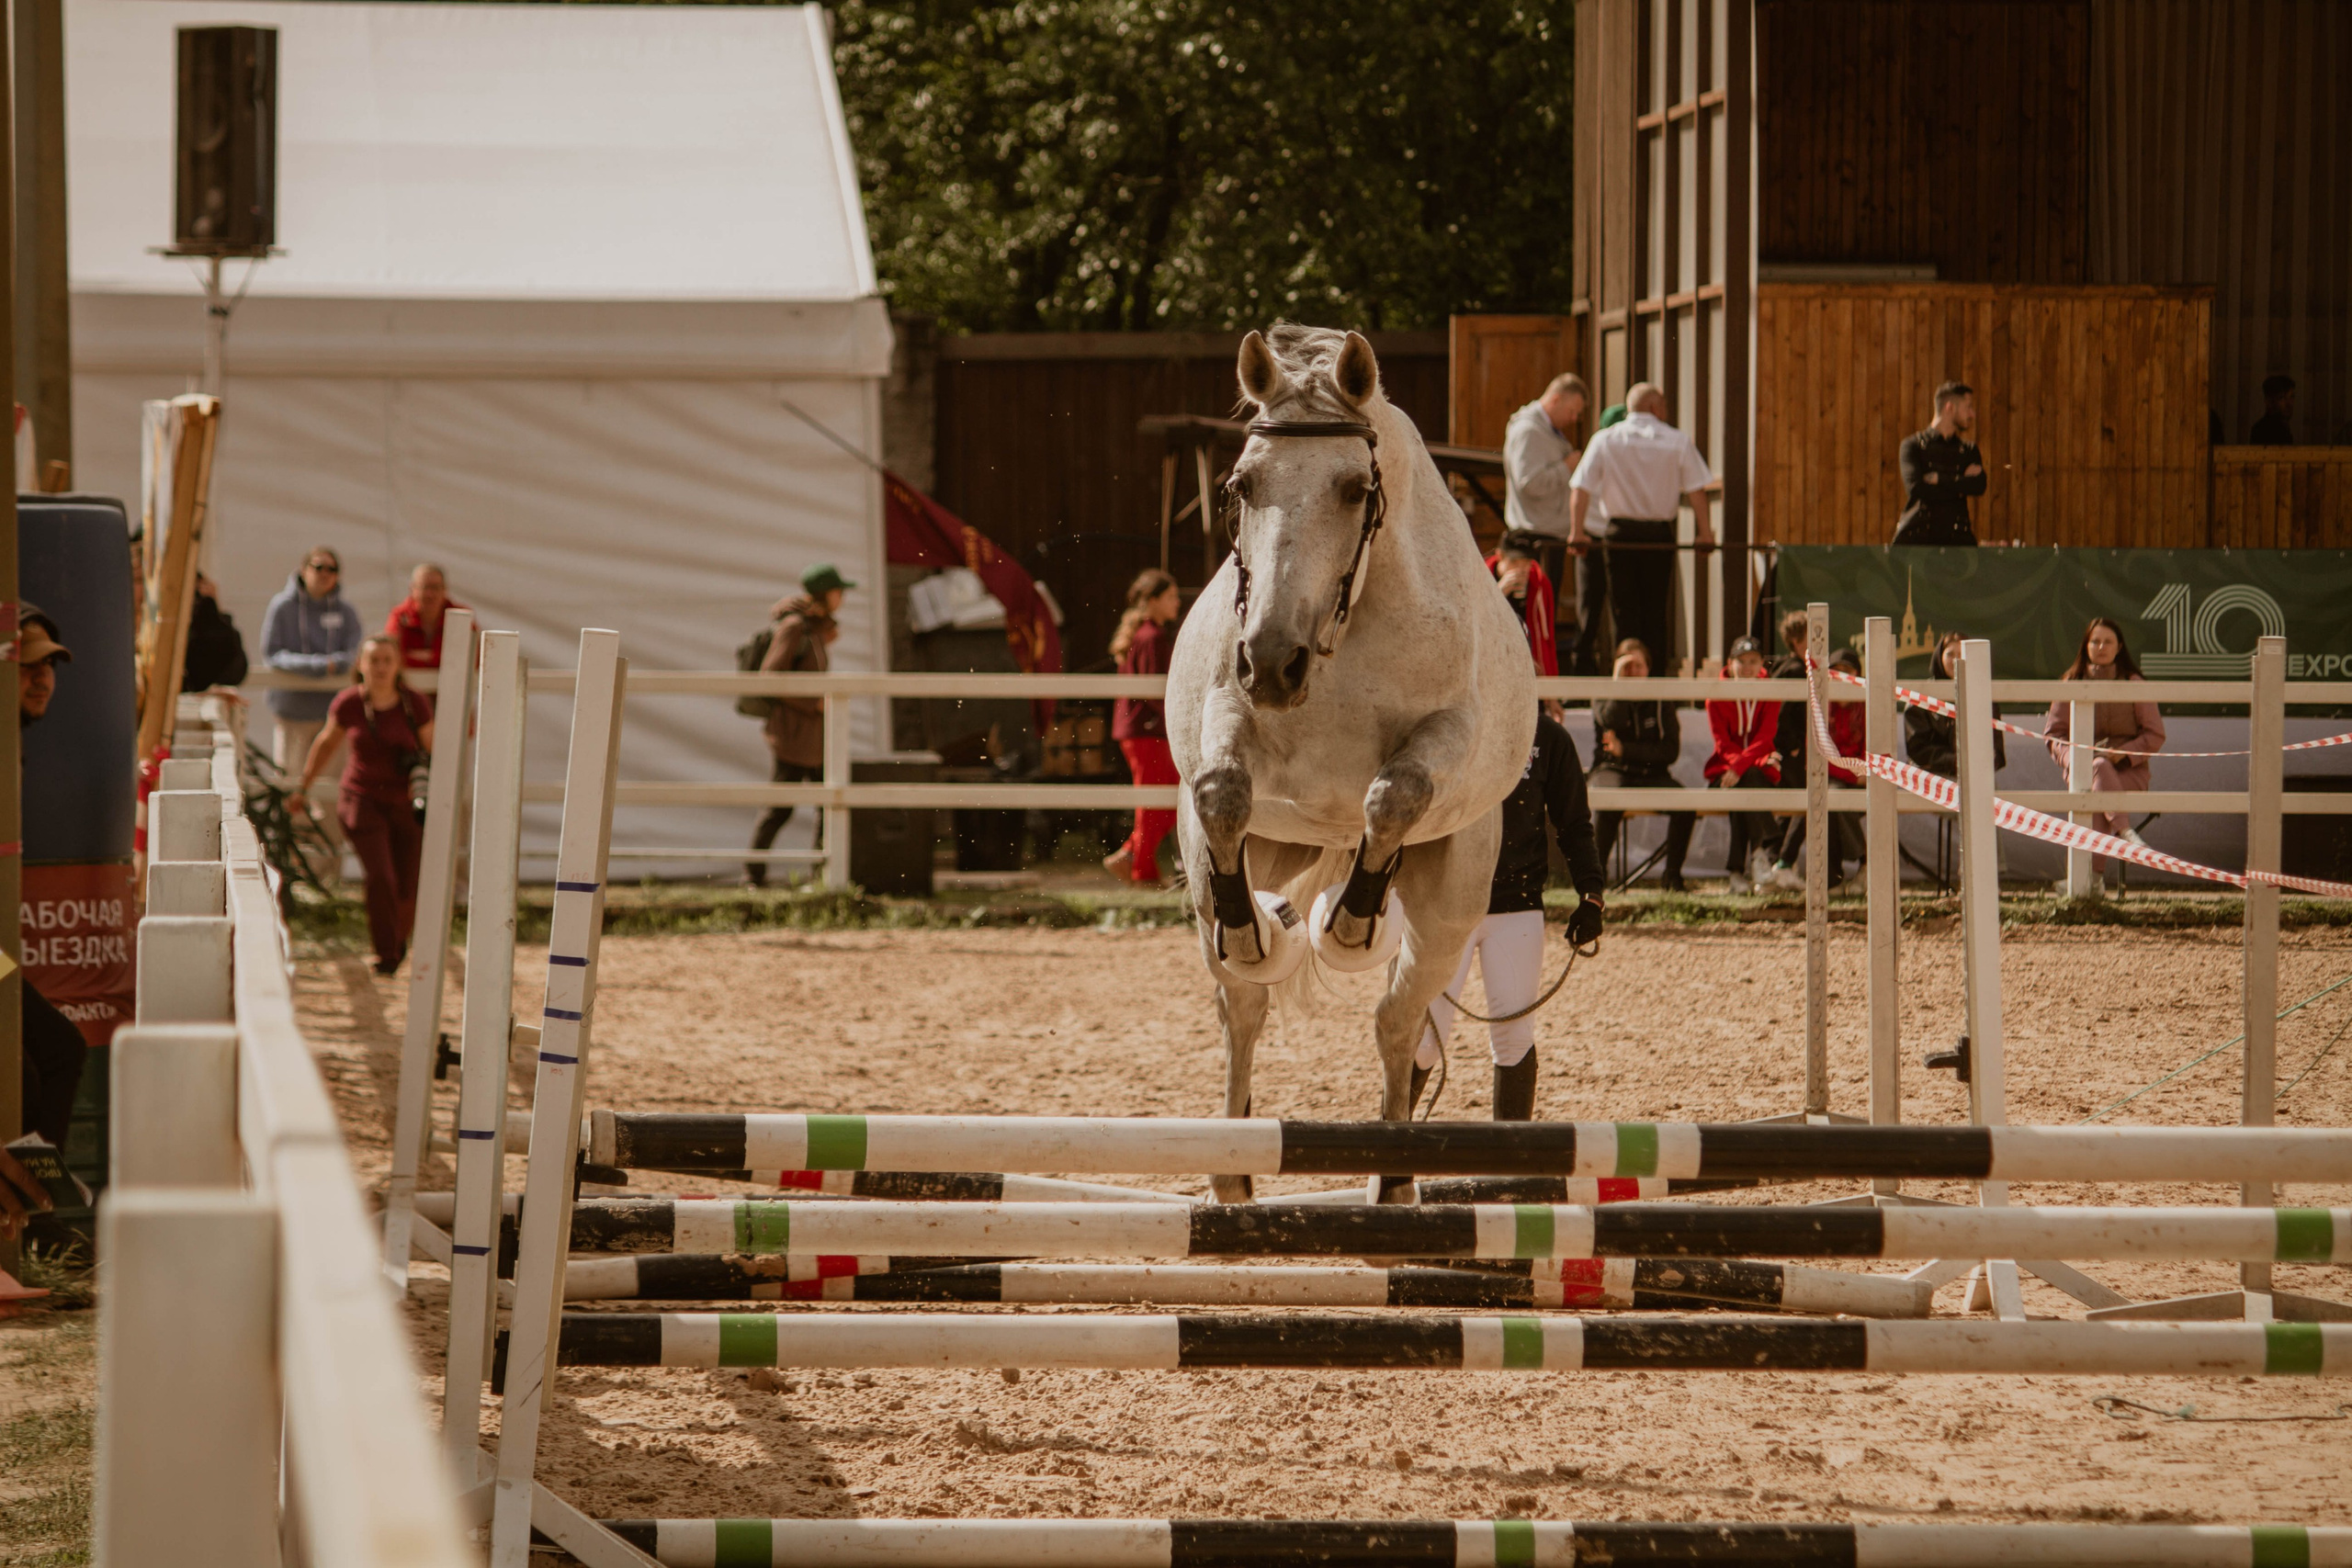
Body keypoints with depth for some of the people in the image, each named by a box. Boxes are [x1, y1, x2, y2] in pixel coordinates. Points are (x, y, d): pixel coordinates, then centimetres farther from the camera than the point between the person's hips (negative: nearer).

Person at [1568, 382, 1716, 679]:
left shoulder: (1605, 440, 1)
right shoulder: (1678, 441, 1)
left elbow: (1580, 488, -6)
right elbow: (1696, 490, -2)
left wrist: (1576, 531, -7)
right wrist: (1704, 532, 1)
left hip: (1619, 532, 0)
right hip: (1659, 534, 0)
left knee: (1624, 612, 4)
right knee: (1656, 613, 9)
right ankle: (1656, 674, 8)